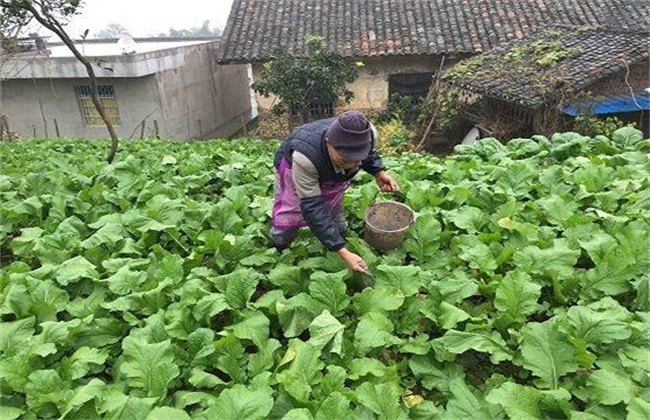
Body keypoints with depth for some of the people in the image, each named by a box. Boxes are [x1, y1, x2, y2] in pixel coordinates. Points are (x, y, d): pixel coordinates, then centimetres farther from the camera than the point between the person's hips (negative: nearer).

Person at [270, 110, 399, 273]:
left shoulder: (368, 134, -36)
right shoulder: (305, 156, -50)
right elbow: (312, 207, -45)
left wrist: (379, 172, -25)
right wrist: (344, 253, -48)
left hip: (333, 173, 4)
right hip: (293, 166, -3)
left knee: (334, 213, 5)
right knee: (289, 216, -3)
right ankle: (277, 252, 27)